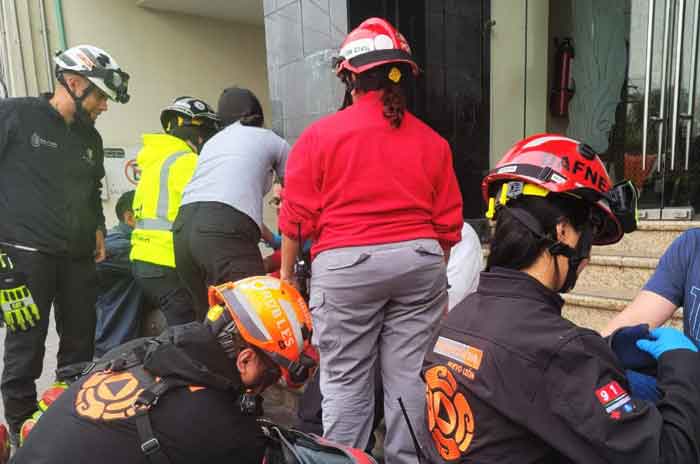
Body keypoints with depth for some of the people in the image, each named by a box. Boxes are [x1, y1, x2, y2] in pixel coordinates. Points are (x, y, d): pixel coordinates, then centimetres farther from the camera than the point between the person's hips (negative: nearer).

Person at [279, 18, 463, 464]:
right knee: (408, 376, 12)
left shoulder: (320, 134, -1)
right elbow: (448, 223, 9)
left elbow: (297, 215, -2)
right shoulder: (432, 140, 8)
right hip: (420, 260, 3)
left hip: (347, 264, -3)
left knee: (345, 380, 10)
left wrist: (286, 272, 9)